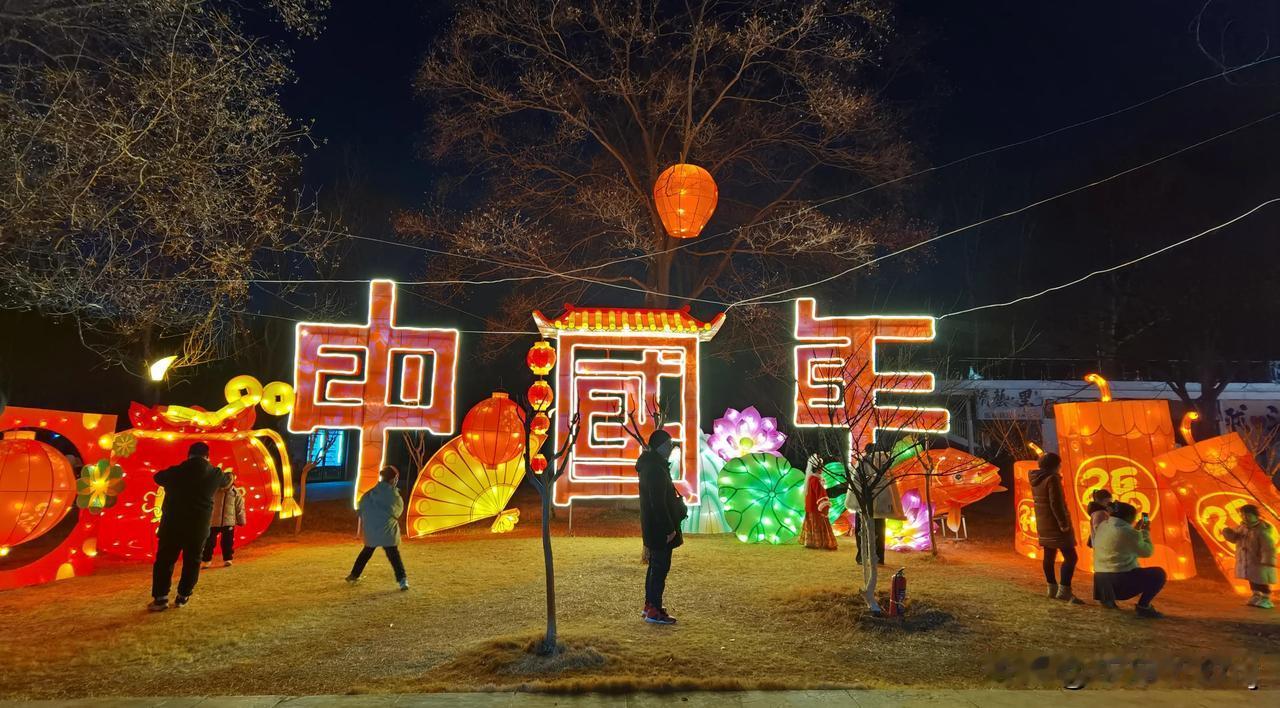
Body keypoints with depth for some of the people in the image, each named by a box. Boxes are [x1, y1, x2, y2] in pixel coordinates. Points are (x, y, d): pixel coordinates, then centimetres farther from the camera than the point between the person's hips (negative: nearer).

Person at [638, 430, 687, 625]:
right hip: (659, 527, -11)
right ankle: (654, 611, 3)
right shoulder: (656, 469, -22)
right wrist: (669, 529, -22)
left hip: (653, 526, 11)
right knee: (661, 567, -3)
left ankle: (650, 604, 28)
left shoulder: (650, 464, 11)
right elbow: (658, 502, -24)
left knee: (655, 565, 18)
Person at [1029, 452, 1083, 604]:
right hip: (1055, 524, -9)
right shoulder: (1052, 479, -16)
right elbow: (1056, 504, -21)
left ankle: (1052, 589, 19)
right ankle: (1064, 591, -14)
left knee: (1049, 556, 14)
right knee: (1071, 556, -8)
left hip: (1043, 523, 9)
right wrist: (1064, 523, -20)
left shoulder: (1036, 480, 11)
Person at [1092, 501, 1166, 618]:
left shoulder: (1102, 526, 10)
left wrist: (1137, 530, 25)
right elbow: (1147, 552, -3)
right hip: (1120, 582, -8)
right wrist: (1145, 532, 11)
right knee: (1159, 574, 7)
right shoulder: (1128, 531, -15)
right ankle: (1143, 606, 2)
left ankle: (1108, 598, 22)